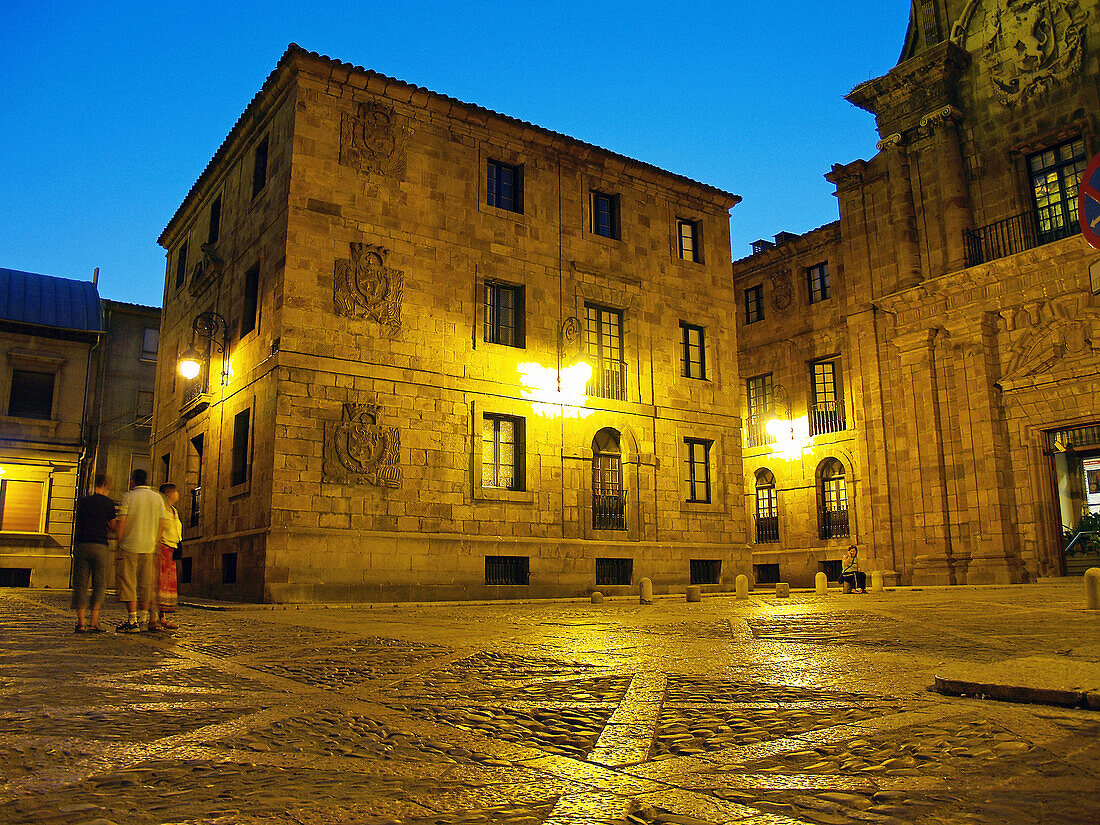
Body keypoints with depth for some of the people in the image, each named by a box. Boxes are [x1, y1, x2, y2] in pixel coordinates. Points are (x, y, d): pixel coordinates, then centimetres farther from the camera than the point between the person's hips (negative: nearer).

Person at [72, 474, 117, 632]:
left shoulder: (83, 501, 8)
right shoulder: (108, 503, 0)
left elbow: (79, 524, 16)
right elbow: (112, 527, 6)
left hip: (82, 546, 2)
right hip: (100, 546, -2)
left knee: (80, 585, 5)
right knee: (99, 585, 5)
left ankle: (81, 623, -1)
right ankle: (93, 622, 0)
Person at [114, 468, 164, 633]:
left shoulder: (128, 497, -4)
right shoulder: (157, 498, 8)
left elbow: (121, 525, -7)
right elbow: (161, 525, 8)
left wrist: (118, 548, -1)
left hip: (130, 547, -4)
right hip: (150, 548, 4)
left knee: (128, 584, 0)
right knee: (146, 585, 11)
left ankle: (132, 621, -5)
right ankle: (143, 620, 13)